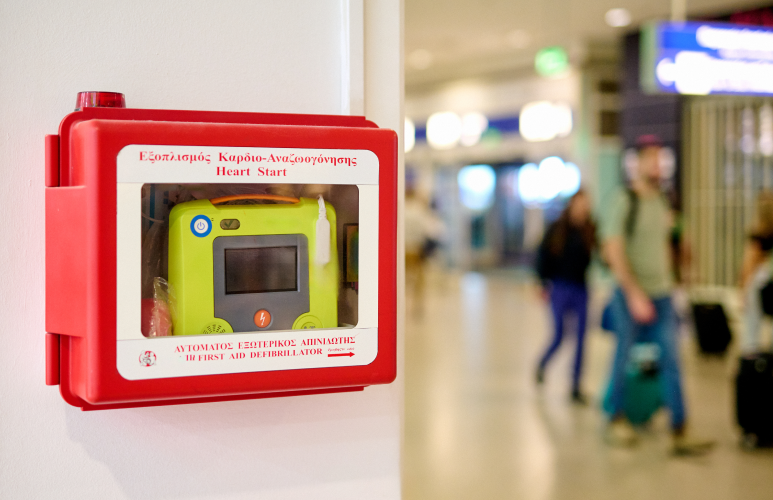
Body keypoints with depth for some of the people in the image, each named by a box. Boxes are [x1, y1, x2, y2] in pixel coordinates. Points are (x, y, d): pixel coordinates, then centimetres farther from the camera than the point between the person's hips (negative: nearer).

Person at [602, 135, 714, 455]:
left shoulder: (662, 203, 11)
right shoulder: (624, 202, -9)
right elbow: (614, 251, -15)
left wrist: (667, 283, 15)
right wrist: (635, 293, -20)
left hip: (661, 296, 6)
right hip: (631, 295, -6)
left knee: (672, 362, -1)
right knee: (623, 359, 7)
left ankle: (679, 434, 0)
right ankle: (616, 420, 26)